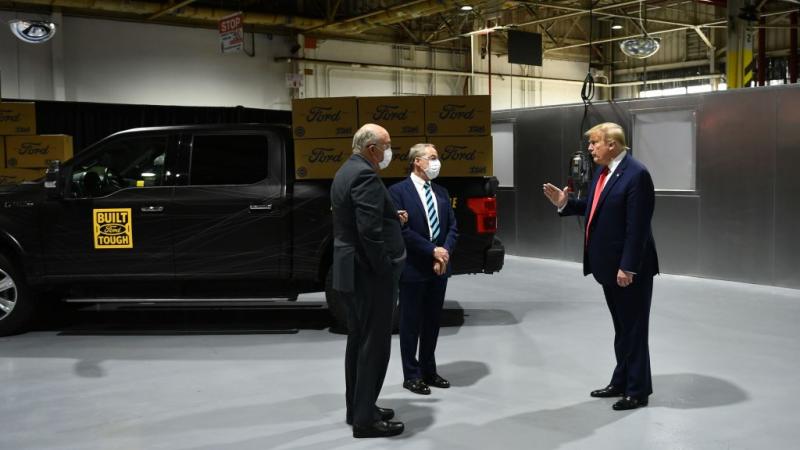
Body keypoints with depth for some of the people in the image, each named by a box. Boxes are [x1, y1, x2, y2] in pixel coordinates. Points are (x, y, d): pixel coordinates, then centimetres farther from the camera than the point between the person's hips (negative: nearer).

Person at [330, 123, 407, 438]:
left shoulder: (346, 171, 14)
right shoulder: (365, 176, -19)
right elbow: (370, 231, -25)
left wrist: (392, 218, 17)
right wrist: (385, 271, -18)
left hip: (351, 271, 10)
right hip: (369, 274, -10)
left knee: (359, 341, 17)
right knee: (374, 345, -2)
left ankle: (358, 408, 26)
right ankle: (365, 419, 4)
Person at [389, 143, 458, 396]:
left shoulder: (441, 192, 12)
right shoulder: (398, 191, -9)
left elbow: (452, 227, 9)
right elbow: (402, 230, -15)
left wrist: (444, 253, -8)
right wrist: (433, 250, -16)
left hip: (439, 268, 6)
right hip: (413, 270, -6)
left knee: (432, 322, 13)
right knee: (411, 324, 4)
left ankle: (429, 371, 24)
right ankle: (412, 375, 13)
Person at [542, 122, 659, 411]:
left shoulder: (636, 174, -19)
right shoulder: (602, 171, 9)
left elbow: (637, 226, -22)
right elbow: (593, 207, 18)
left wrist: (627, 267, -23)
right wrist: (564, 203, 3)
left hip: (629, 268, -9)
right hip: (609, 266, 9)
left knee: (634, 329, 3)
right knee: (621, 328, 19)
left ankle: (638, 390, 14)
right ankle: (621, 382, 30)